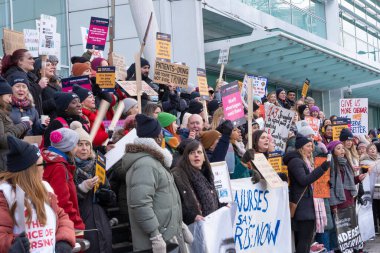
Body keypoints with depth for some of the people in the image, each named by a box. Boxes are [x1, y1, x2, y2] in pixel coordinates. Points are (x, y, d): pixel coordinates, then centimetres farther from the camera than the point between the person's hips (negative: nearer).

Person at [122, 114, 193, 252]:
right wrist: (155, 235, -26)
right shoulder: (144, 165, -18)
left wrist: (179, 224, 23)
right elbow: (140, 204, -27)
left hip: (170, 235, 10)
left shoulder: (153, 160, 16)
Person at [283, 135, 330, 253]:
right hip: (302, 205, -10)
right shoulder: (295, 161, -12)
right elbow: (304, 180, -22)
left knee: (307, 238, 11)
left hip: (307, 203, 10)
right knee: (304, 239, -11)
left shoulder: (305, 161, 19)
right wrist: (322, 168, -25)